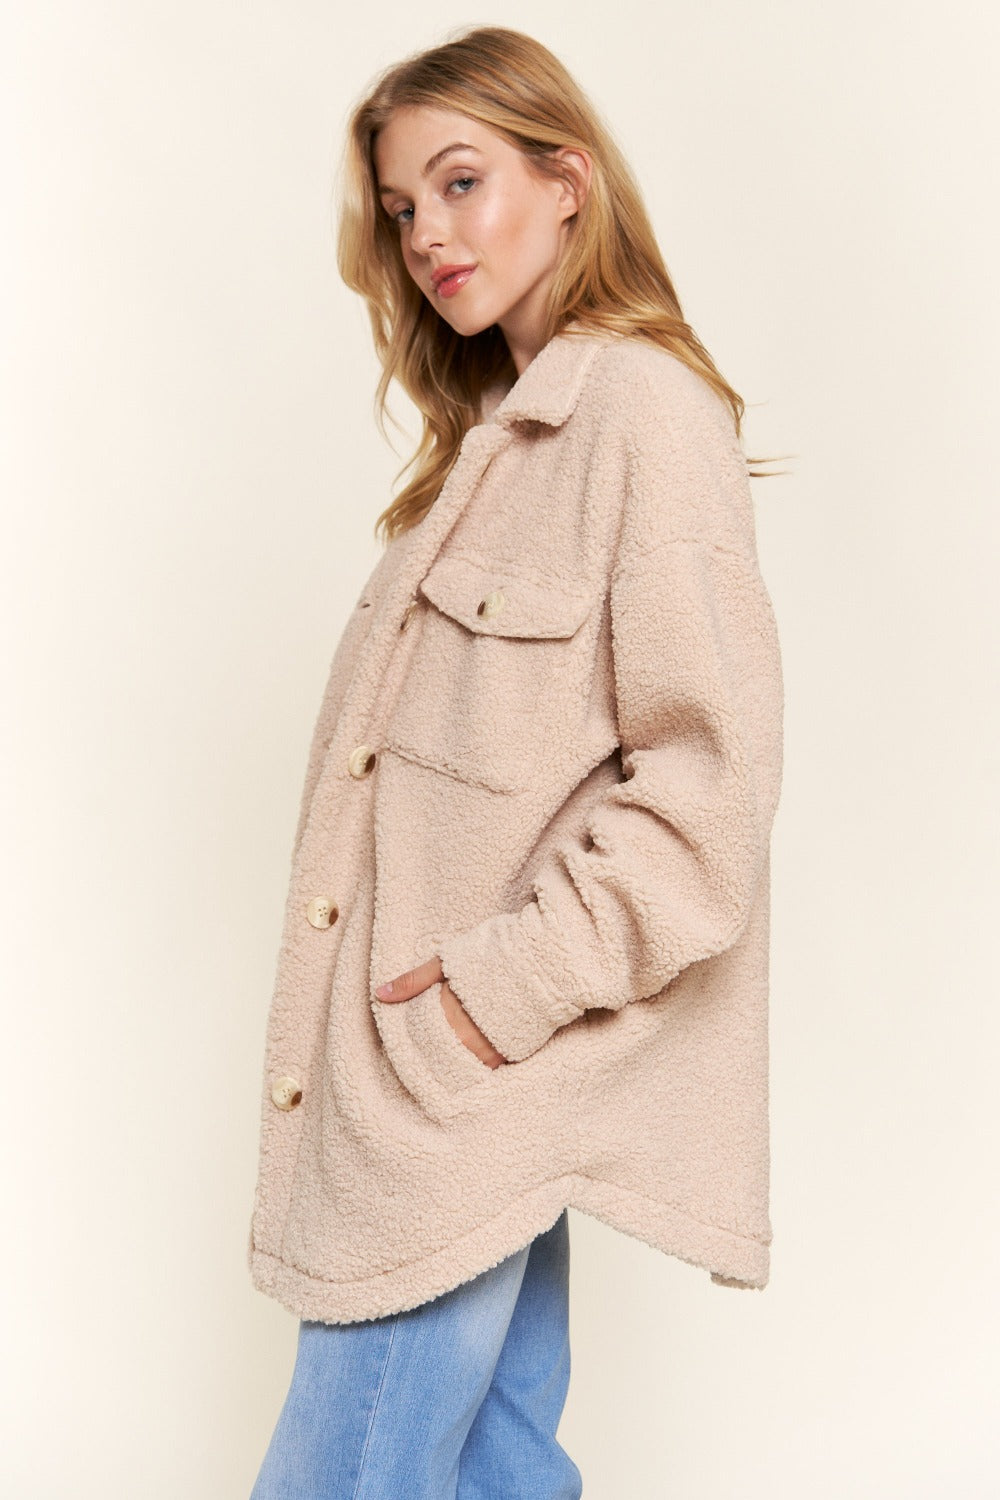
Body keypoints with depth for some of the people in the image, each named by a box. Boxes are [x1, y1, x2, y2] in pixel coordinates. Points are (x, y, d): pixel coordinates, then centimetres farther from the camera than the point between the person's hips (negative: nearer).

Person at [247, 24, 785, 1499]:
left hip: (473, 1090, -8)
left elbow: (708, 778, -18)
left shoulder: (644, 407, -12)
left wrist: (510, 983, -17)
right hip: (438, 1075, 9)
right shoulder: (504, 426, 16)